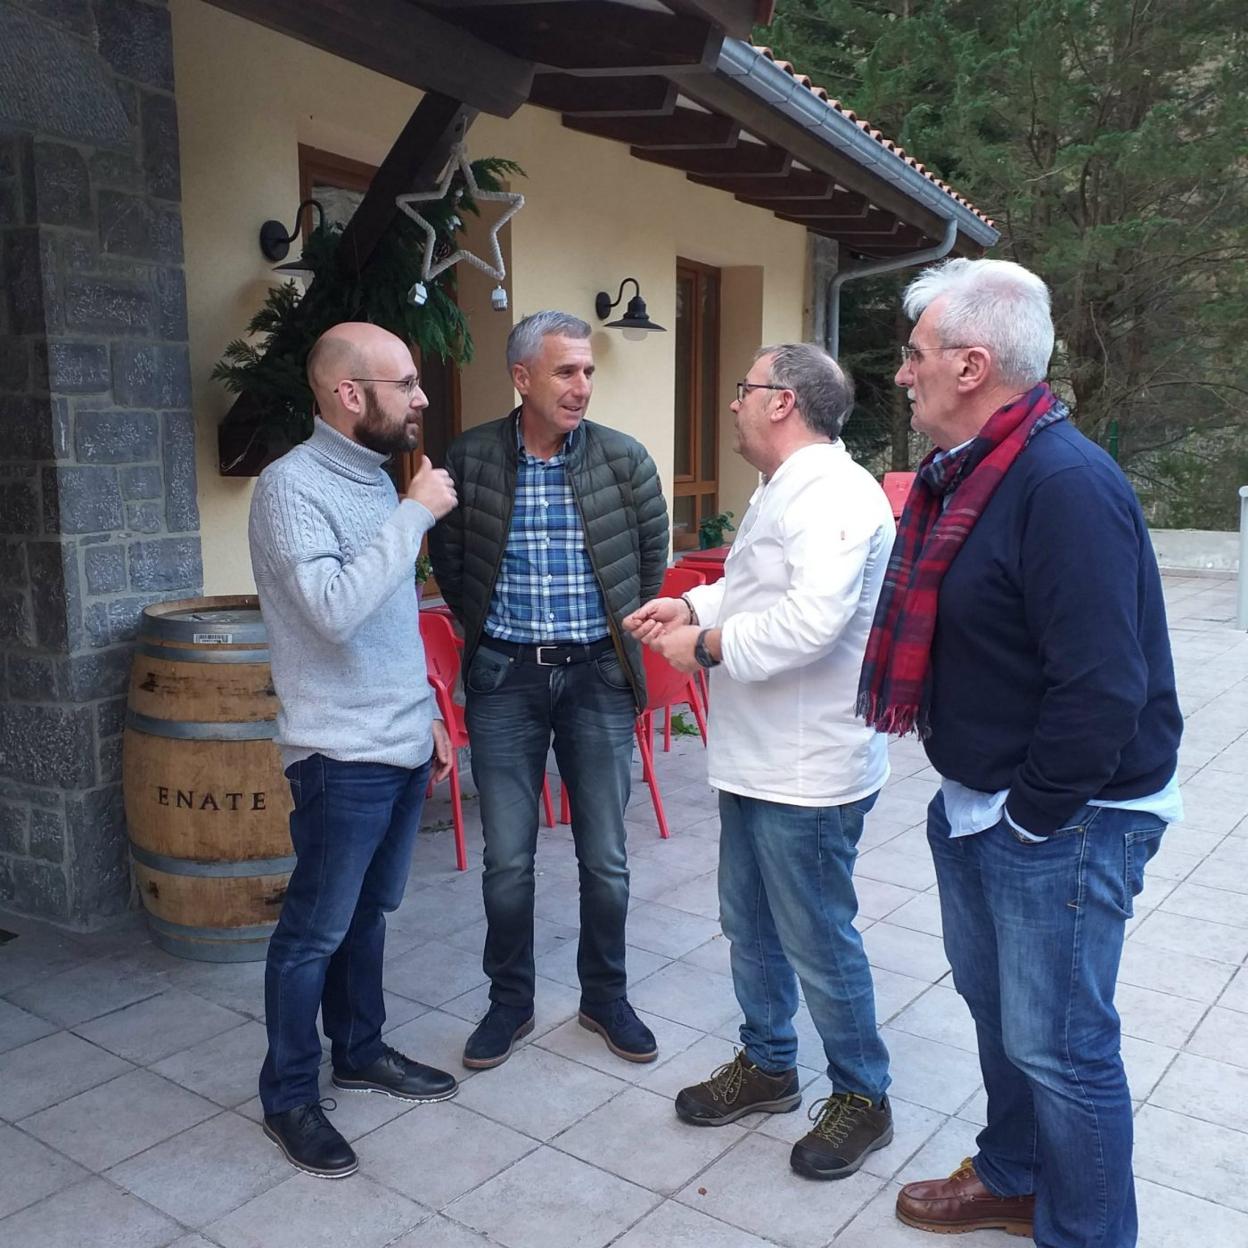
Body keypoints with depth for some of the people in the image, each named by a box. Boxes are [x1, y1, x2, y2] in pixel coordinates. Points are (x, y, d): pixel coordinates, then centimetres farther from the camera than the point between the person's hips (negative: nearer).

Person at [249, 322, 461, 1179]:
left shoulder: (377, 477, 10)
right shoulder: (292, 485, -16)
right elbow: (335, 610, -30)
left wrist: (427, 714, 18)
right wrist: (416, 515, -22)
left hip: (403, 744, 8)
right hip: (343, 756, -8)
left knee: (369, 913, 20)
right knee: (315, 931, 6)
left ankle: (360, 1051, 36)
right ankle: (288, 1095, 22)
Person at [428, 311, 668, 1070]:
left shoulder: (626, 459, -4)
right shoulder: (470, 458, -4)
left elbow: (653, 555, 8)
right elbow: (450, 561, 8)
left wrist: (622, 633, 11)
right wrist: (491, 630, 10)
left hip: (598, 675, 0)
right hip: (504, 678, 0)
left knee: (606, 857, 8)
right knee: (508, 859, 7)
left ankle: (606, 997, 29)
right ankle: (511, 1001, 28)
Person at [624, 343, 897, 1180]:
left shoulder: (835, 493, -21)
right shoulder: (784, 489, 14)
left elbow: (810, 620, -33)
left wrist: (705, 647, -21)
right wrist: (693, 606, 4)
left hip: (810, 772, -10)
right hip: (755, 759, 10)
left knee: (819, 940, 5)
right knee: (750, 925, 21)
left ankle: (863, 1097, 26)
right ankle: (767, 1065, 40)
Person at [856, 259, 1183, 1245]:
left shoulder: (1068, 483, -24)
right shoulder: (963, 475, 7)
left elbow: (1103, 689, -28)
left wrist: (1031, 816, -18)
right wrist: (967, 793, 13)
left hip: (1063, 824, -10)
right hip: (975, 803, 10)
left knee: (1058, 1047, 4)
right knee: (995, 1005, 24)